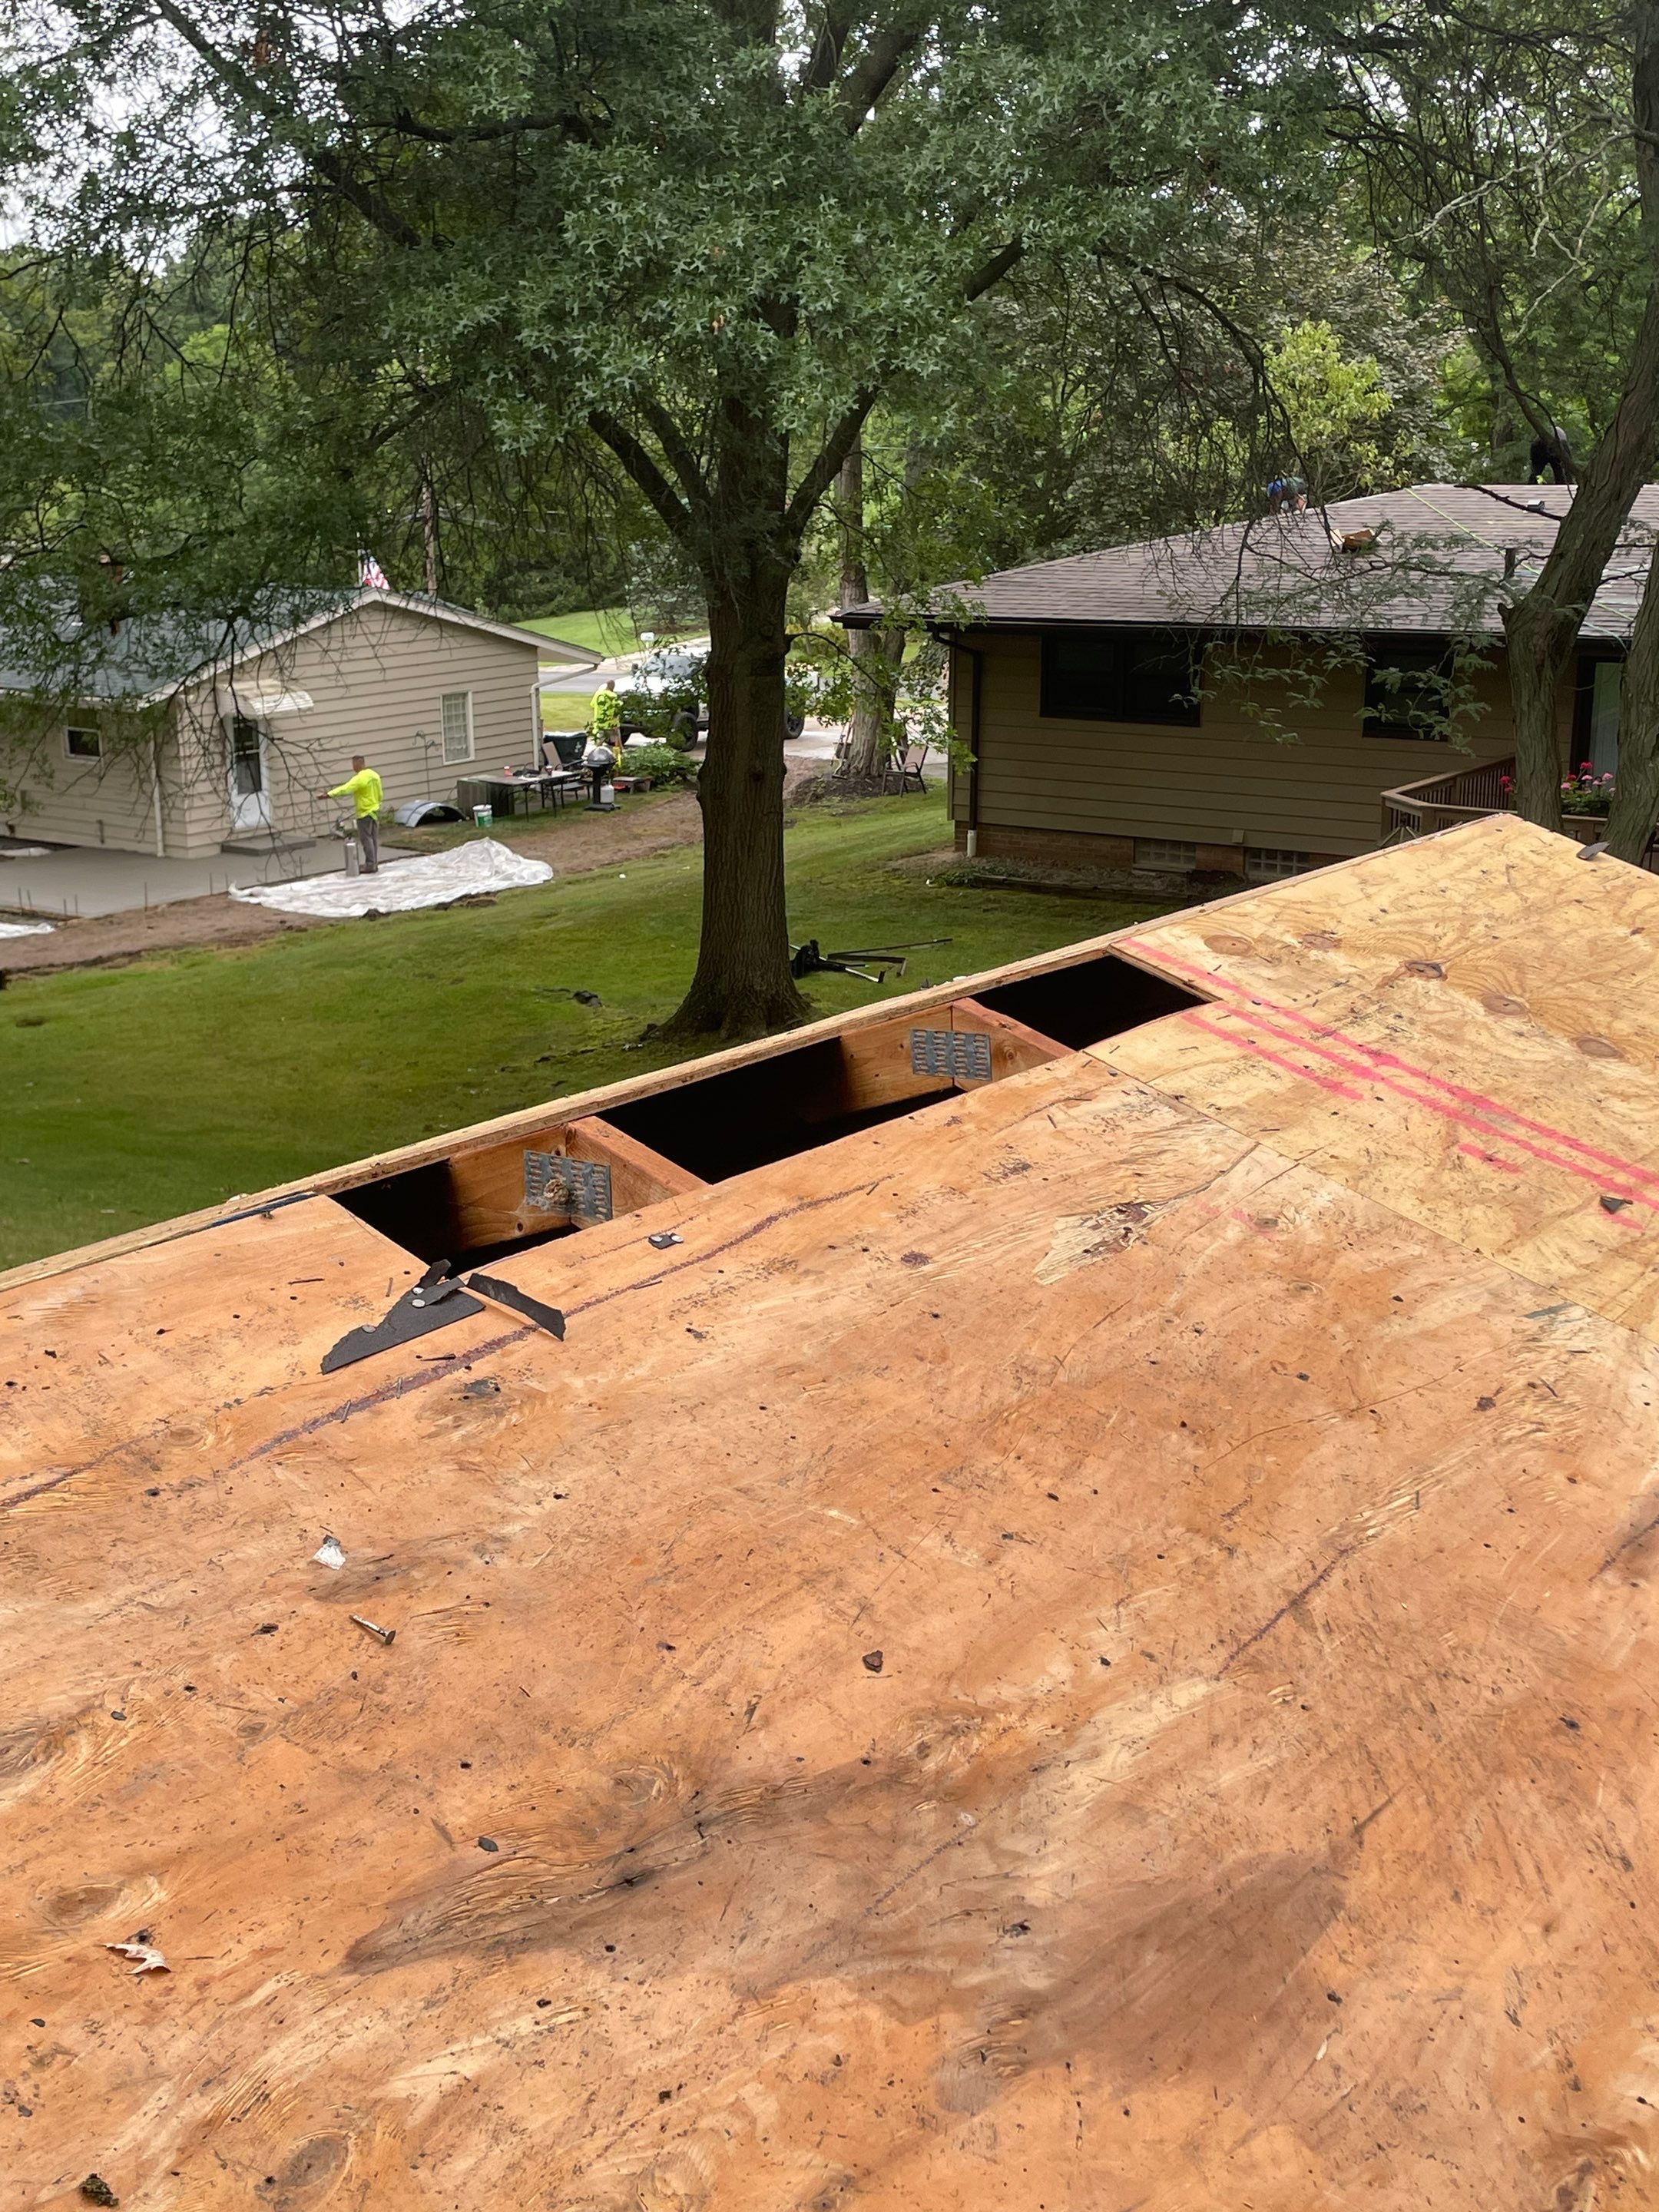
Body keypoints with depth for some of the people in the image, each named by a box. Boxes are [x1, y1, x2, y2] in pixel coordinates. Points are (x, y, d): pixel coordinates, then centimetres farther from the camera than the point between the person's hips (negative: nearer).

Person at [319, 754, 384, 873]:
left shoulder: (360, 778, -20)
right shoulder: (374, 775, 6)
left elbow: (344, 789, -30)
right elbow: (380, 795, 14)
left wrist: (328, 795, -36)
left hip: (364, 813, -8)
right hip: (375, 810, 8)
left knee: (366, 839, -3)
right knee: (374, 838, 11)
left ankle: (370, 865, -2)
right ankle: (374, 863, 15)